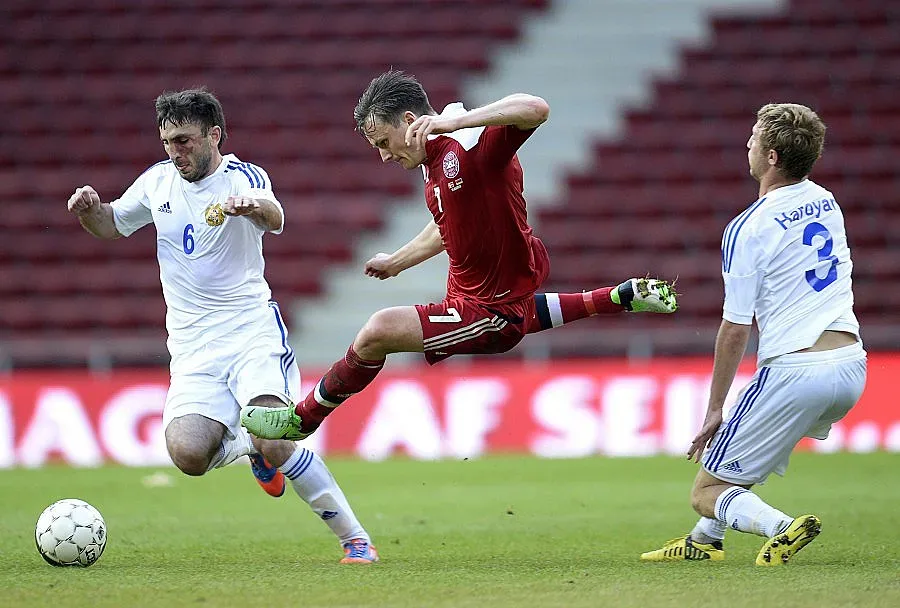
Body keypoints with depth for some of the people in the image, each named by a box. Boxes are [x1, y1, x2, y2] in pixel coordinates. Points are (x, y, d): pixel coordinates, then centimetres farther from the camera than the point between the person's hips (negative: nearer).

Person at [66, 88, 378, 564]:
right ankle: (252, 448, 15)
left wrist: (252, 206, -53)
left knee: (275, 445, -24)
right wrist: (89, 208, 1)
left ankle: (355, 539, -9)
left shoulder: (242, 177, -6)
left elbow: (274, 219, -29)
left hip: (253, 332, -4)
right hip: (193, 351, 4)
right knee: (188, 453, -20)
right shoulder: (158, 182, 9)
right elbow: (110, 225, 25)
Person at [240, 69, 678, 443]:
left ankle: (303, 418, 1)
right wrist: (397, 262, 31)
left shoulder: (474, 140, -26)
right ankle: (622, 298, 44)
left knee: (378, 331, -18)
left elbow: (536, 109, -46)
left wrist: (449, 121, -50)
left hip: (490, 312, -11)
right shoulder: (435, 157, 3)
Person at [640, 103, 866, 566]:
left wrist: (714, 410, 0)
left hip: (797, 372, -8)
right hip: (852, 368, 8)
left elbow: (736, 329, -9)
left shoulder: (748, 229, -10)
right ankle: (705, 540, 37)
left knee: (707, 491, 1)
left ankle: (781, 526, -25)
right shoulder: (827, 202, 12)